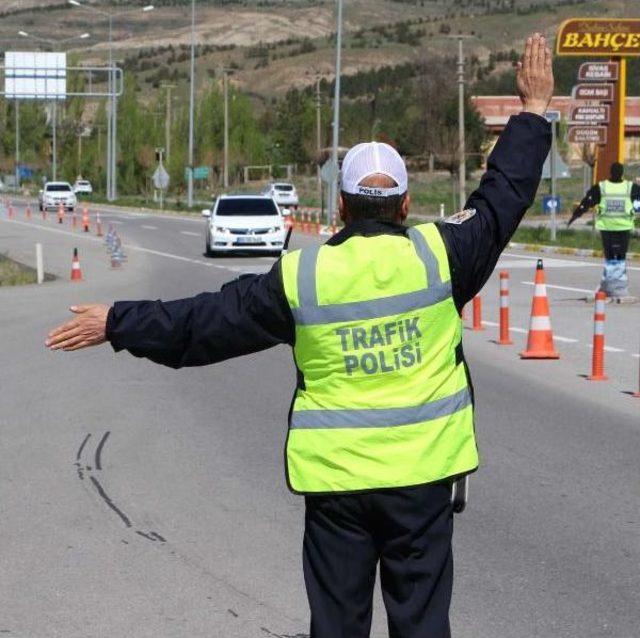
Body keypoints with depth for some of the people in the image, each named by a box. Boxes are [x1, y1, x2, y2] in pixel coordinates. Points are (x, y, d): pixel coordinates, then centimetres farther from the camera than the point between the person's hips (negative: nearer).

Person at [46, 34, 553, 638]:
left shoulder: (302, 275, -6)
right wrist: (533, 112, 19)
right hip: (422, 473, 0)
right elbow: (502, 197, 7)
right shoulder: (439, 254, -6)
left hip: (335, 476, 0)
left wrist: (119, 322, 11)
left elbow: (208, 320, 0)